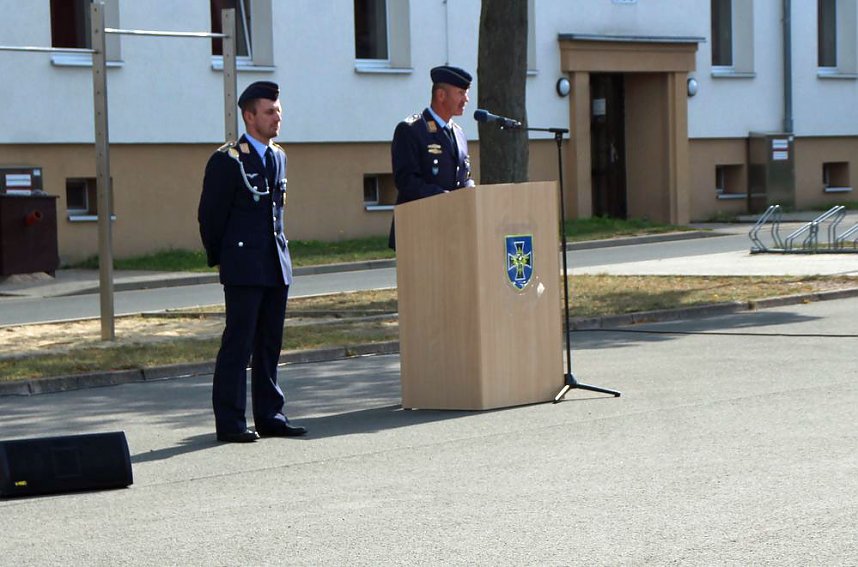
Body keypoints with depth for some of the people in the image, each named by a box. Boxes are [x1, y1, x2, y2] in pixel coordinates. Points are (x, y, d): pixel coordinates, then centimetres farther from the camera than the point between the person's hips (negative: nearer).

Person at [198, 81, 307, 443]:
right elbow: (209, 215, -4)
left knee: (270, 344, 9)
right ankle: (230, 423, -3)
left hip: (277, 265, 7)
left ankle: (269, 417, 15)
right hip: (244, 268, -7)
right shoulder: (227, 160, -8)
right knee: (238, 344, -6)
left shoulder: (278, 157, 14)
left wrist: (279, 250, 17)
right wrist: (219, 259, 1)